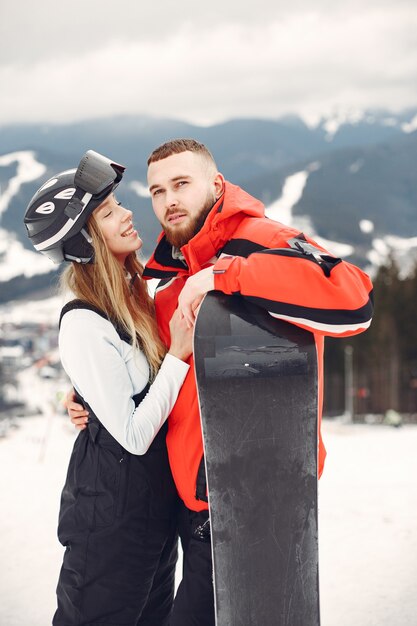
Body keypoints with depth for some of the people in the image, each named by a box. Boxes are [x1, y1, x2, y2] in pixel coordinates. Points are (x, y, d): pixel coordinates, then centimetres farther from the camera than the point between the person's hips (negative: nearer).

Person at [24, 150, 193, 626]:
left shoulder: (137, 296, 3)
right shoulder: (83, 327, -23)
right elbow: (133, 436, -22)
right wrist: (179, 352, -20)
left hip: (158, 494, 9)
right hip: (111, 509, -8)